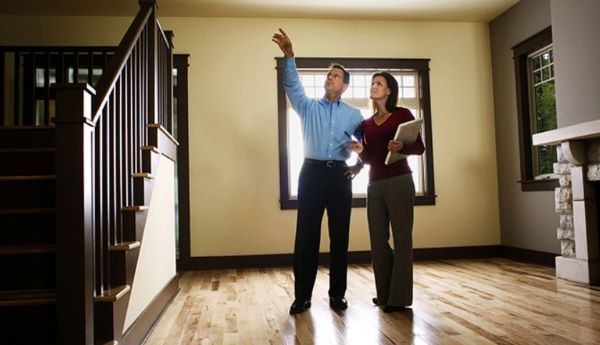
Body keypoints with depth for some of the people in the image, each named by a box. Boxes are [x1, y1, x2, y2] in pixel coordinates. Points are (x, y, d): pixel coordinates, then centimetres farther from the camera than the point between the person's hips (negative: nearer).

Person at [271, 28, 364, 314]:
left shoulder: (354, 115, 14)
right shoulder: (308, 106, 11)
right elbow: (292, 85, -4)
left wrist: (359, 165, 4)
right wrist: (289, 55, -17)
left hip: (340, 175, 1)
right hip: (312, 173, -1)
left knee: (340, 236, 3)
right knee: (306, 236, -2)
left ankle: (337, 294, 13)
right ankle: (302, 295, 6)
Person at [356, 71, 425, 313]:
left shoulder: (402, 114, 3)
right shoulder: (366, 124, 16)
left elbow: (420, 148, -1)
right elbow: (368, 159, 13)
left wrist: (402, 147, -21)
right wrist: (359, 151, -8)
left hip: (399, 181, -5)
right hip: (374, 184, 5)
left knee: (401, 237, -4)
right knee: (378, 239, 5)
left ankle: (399, 297, 1)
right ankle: (384, 294, 16)